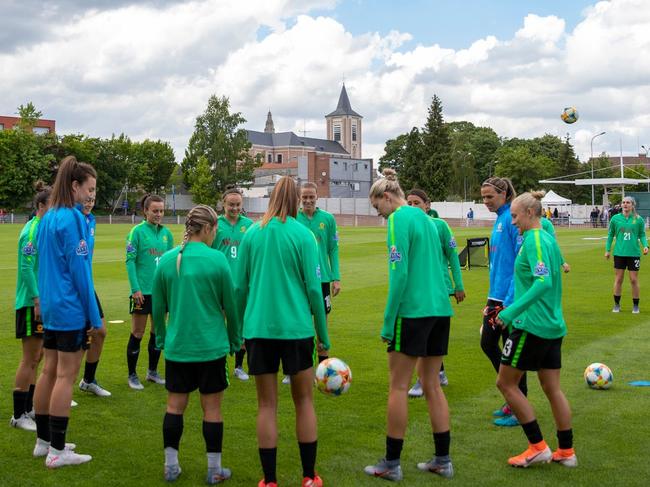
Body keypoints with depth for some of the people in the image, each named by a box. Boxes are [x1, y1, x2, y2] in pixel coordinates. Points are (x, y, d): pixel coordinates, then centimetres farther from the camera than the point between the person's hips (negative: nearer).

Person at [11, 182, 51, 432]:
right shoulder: (32, 230, -15)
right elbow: (26, 268, -20)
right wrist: (37, 299, -21)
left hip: (42, 301, 9)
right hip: (31, 303, -9)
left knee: (37, 357, 15)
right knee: (30, 359, -2)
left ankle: (29, 408, 25)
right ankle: (19, 416, 7)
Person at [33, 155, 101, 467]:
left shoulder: (48, 217, 11)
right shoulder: (72, 218, -16)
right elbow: (80, 271, -17)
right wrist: (95, 317, -12)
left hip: (50, 306, 9)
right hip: (71, 309, -9)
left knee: (50, 371, 13)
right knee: (66, 375, -3)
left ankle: (43, 440, 23)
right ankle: (57, 451, 3)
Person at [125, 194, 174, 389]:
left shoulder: (166, 233, 7)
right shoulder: (137, 231, -7)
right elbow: (130, 261, -9)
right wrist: (135, 288, -15)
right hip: (142, 291, -5)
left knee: (158, 332, 12)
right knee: (137, 334, 2)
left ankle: (152, 371, 27)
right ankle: (132, 375, 15)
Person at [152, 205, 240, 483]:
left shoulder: (167, 260, 0)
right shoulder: (217, 259, -10)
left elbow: (158, 307, 7)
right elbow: (230, 305, -3)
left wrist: (161, 338, 20)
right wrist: (235, 340, 10)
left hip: (177, 346, 3)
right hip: (211, 346, -3)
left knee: (175, 405, 13)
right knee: (212, 408, 7)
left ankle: (171, 466, 20)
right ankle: (214, 470, 16)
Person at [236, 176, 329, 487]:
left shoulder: (252, 234, 4)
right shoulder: (302, 234, -4)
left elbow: (240, 287, 6)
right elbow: (313, 288, -5)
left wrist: (242, 329, 17)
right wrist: (323, 335, 2)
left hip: (259, 329, 2)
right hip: (296, 328, -1)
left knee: (267, 405, 8)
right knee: (304, 401, 12)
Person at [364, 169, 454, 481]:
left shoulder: (399, 219, -10)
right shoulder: (425, 218, 16)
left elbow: (399, 274, -16)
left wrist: (387, 322, -12)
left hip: (413, 311, -8)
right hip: (440, 309, 8)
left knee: (398, 386, 1)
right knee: (431, 384, 13)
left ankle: (391, 464, 8)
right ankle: (442, 460, 18)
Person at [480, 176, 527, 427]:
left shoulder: (512, 219, -16)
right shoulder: (499, 220, 13)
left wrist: (509, 302, -21)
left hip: (510, 298, -9)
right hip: (497, 296, 10)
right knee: (488, 343, 14)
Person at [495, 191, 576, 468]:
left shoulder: (534, 240, -15)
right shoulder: (548, 238, 13)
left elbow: (543, 282, -26)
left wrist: (511, 312, -26)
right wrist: (513, 309, 26)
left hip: (532, 324, -9)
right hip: (553, 325, 9)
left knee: (506, 383, 2)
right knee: (552, 388, 14)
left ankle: (538, 447, 4)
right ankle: (566, 452, 20)